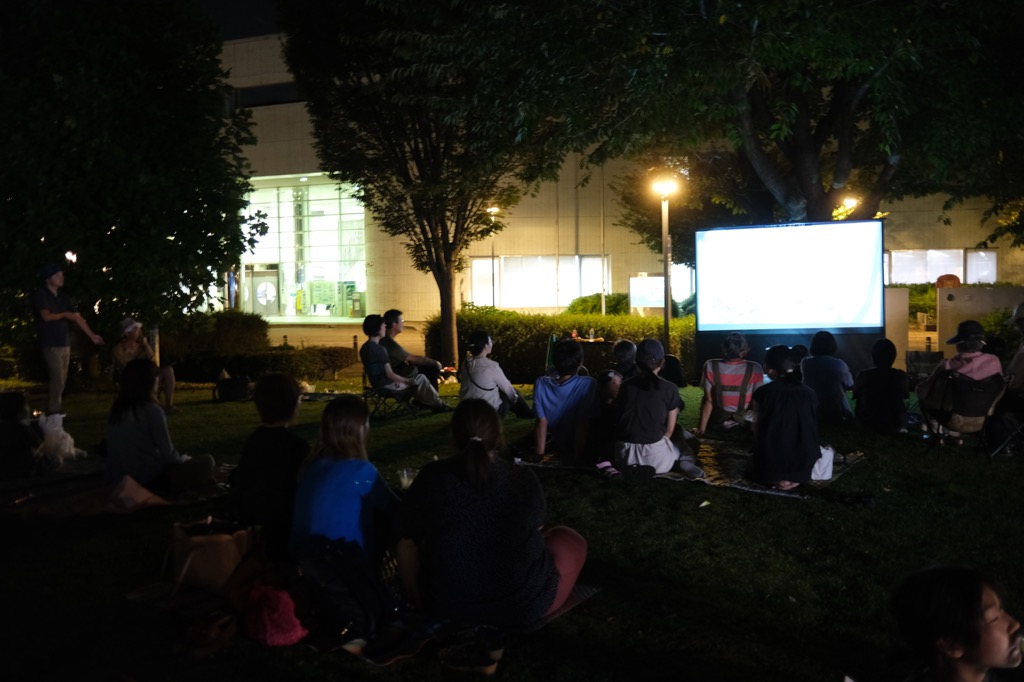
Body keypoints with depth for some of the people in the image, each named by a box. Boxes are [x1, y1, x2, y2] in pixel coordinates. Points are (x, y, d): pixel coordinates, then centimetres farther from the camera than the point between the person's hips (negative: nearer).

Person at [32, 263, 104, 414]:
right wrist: (65, 315, -2)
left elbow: (77, 317, 11)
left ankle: (54, 411, 17)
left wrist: (91, 336, 6)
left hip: (65, 343, 7)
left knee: (61, 380, 9)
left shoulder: (62, 296, 12)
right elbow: (46, 316, -18)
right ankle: (53, 413, -3)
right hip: (51, 344, -7)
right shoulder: (40, 294, -7)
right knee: (58, 380, -11)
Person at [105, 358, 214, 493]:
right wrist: (186, 459, 9)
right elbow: (168, 454, -12)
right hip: (150, 480, -8)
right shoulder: (152, 410, -16)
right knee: (206, 461, 2)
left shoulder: (118, 408, 6)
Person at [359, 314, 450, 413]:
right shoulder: (379, 349, -23)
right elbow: (390, 374, -23)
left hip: (377, 383, 10)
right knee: (421, 378, 0)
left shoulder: (364, 348, 5)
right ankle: (437, 404, 13)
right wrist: (407, 381, -7)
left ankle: (421, 401, 26)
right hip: (386, 385, -10)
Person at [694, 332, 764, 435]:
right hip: (745, 426, 0)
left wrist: (702, 428, -5)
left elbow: (708, 400, -13)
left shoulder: (711, 366, -14)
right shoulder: (755, 369, -14)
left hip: (717, 426, 0)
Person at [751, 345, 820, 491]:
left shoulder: (762, 393, -10)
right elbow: (811, 433, 9)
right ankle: (795, 478, 11)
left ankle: (776, 478, 8)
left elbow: (757, 431, 0)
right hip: (803, 467, 1)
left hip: (771, 467, -1)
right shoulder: (809, 394, -2)